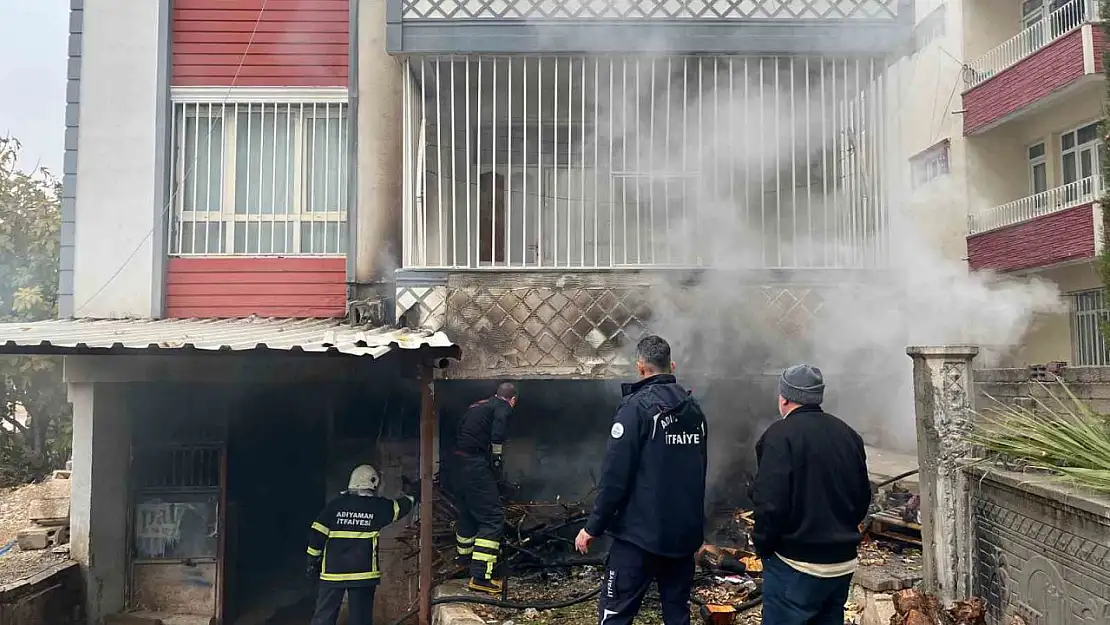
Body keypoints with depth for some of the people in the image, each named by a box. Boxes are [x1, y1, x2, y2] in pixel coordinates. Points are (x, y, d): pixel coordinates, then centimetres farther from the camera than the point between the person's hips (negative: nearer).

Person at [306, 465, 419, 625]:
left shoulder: (335, 504, -1)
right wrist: (414, 490, 32)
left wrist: (313, 561, 9)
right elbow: (403, 506, 14)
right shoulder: (379, 507, -2)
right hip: (363, 572, -1)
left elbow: (317, 534, -2)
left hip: (332, 571, 1)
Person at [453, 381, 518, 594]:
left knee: (467, 511, 26)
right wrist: (497, 458, -9)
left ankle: (465, 558, 45)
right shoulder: (503, 407, 0)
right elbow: (497, 434, -20)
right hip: (477, 464, -9)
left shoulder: (477, 405, 23)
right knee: (493, 517, -7)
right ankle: (481, 576, -14)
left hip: (460, 461, 9)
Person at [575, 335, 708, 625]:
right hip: (686, 530, 7)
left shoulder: (636, 406, -12)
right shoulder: (694, 408, 8)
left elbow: (616, 474, -17)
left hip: (641, 530, -7)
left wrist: (593, 526, -9)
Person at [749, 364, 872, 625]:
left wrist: (763, 544, -7)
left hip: (795, 566, -7)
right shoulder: (848, 435, 6)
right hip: (843, 562, 7)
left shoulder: (781, 435, -15)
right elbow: (863, 499, 11)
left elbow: (770, 503, -21)